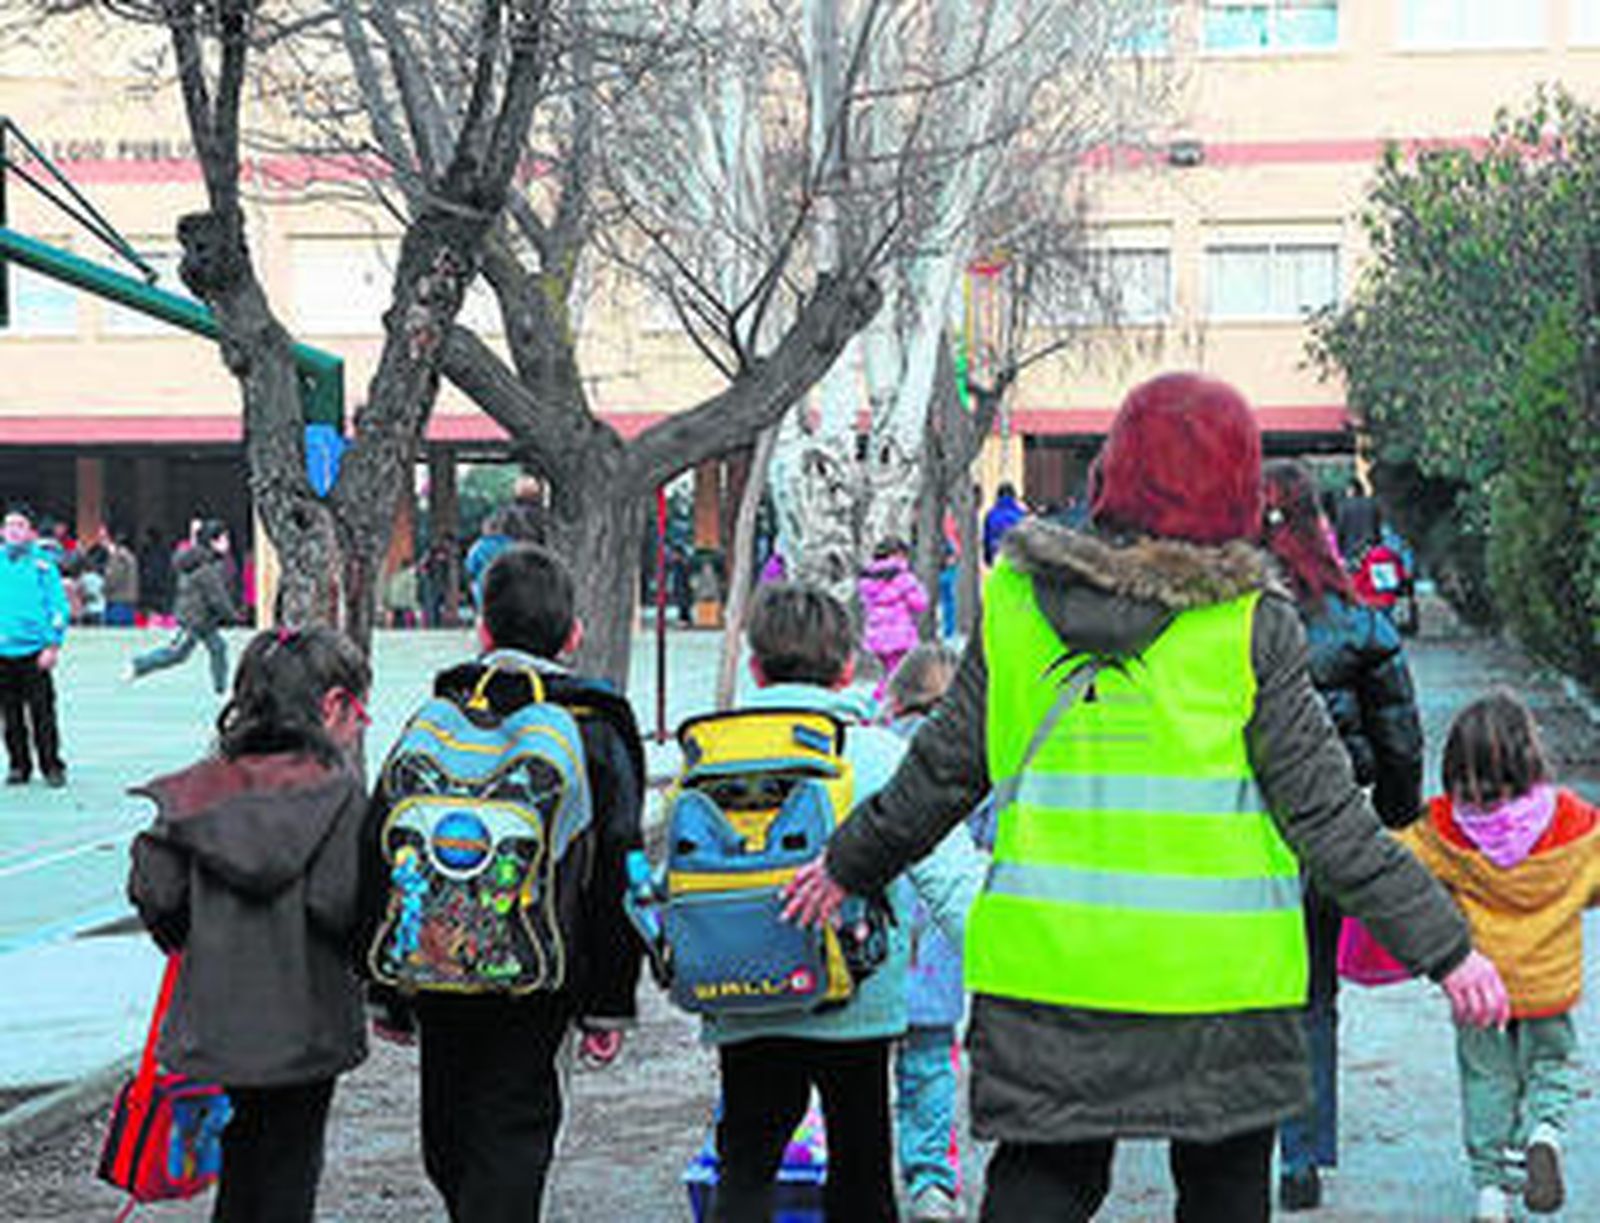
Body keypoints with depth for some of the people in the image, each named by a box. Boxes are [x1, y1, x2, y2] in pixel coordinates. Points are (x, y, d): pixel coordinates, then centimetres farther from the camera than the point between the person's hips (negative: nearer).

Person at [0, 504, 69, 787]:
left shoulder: (43, 565, 2)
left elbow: (59, 607, 1)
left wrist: (53, 645, -7)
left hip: (35, 653, -3)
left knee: (42, 713, -3)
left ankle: (52, 766, 5)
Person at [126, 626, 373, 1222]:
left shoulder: (200, 788, 0)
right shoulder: (336, 792, -13)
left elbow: (156, 893, -2)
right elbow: (339, 905, -21)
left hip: (214, 1018, 4)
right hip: (303, 1025, -4)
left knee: (240, 1158, 21)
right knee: (290, 1171, 10)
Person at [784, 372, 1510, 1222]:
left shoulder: (1016, 599, 0)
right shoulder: (1251, 627, -7)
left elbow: (944, 770, 8)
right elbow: (1326, 816, -7)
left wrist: (850, 865, 24)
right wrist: (1444, 947, 0)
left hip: (1044, 962, 2)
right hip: (1219, 972, -2)